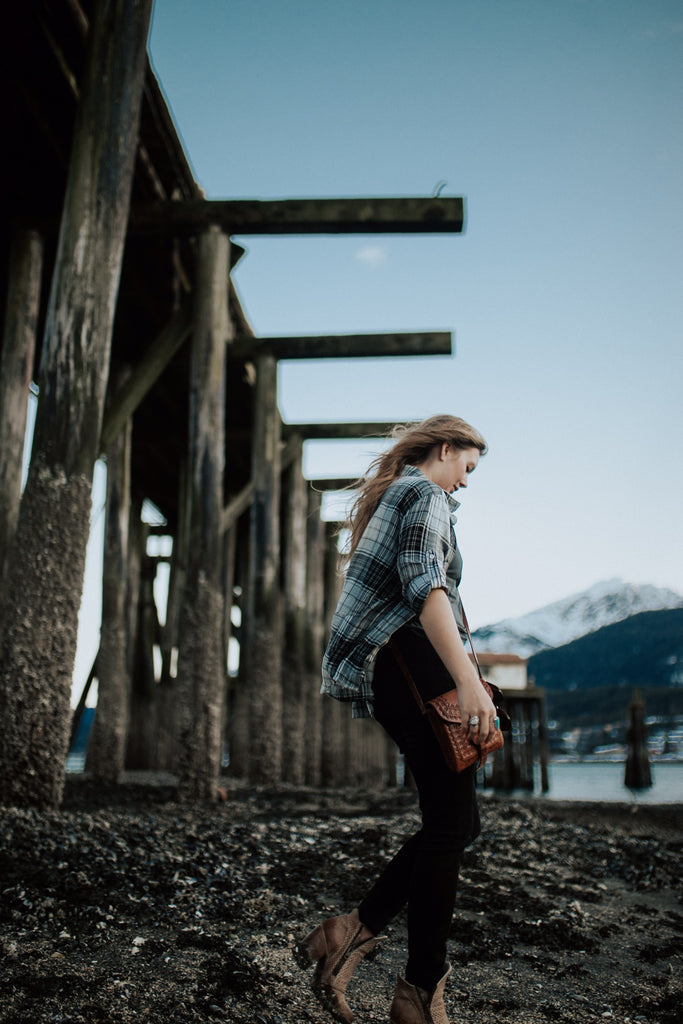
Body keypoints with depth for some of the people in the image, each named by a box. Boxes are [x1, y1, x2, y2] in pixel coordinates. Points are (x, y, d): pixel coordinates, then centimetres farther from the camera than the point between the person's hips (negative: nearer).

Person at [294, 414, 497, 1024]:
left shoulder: (386, 497, 27)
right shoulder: (425, 494, -4)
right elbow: (425, 586, -20)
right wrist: (468, 679, -29)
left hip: (385, 673, 10)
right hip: (415, 661, -10)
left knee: (457, 821, 9)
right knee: (451, 824, -7)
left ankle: (358, 930, 5)